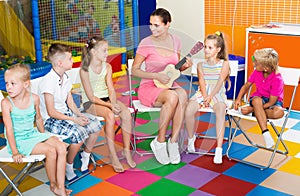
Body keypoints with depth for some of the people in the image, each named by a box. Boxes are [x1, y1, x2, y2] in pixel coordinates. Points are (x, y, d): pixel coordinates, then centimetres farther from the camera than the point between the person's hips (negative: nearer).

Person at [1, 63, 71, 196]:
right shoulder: (6, 103, -15)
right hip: (19, 140, -5)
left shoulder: (34, 98, -3)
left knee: (61, 147, -13)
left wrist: (44, 136, 20)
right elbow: (9, 128, -17)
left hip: (33, 135, 5)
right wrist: (15, 152, -19)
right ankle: (53, 185, 2)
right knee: (51, 151, -22)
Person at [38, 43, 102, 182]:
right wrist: (74, 119, -23)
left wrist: (79, 114, -10)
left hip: (66, 113, 8)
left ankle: (85, 157, 15)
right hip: (50, 120, -8)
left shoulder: (66, 78, 5)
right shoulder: (48, 81, -22)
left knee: (96, 125, -5)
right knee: (79, 133, -30)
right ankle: (68, 167, -9)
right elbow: (51, 112, -22)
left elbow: (70, 103, 9)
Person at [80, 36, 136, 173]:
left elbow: (111, 89, -2)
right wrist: (109, 105, -25)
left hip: (106, 99, 5)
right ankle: (113, 156, -24)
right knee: (110, 115, -33)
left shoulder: (107, 67, 4)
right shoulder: (85, 70, -13)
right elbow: (91, 96, -16)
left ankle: (127, 150, -11)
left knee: (126, 113, -22)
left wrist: (114, 103, -22)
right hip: (90, 103, -5)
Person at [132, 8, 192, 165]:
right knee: (172, 97, -36)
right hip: (149, 87, -4)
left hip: (169, 85, 4)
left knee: (182, 95, -32)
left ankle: (173, 142, -23)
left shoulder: (175, 41, 4)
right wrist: (156, 76, -19)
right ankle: (159, 142, -20)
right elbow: (134, 70, -8)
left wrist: (184, 66, -6)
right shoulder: (146, 43, -10)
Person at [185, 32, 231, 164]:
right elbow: (202, 82, 2)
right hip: (202, 93, 2)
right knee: (189, 110, -28)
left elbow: (220, 82, -5)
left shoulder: (224, 64, 7)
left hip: (217, 94, -2)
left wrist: (210, 96, -18)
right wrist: (205, 96, -16)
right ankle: (191, 138, 0)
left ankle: (219, 149, -35)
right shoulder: (201, 65, 15)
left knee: (221, 112, -36)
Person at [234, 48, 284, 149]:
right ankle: (265, 133, -36)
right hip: (259, 98, 3)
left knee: (279, 112, -39)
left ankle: (252, 111, -21)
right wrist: (238, 99, -13)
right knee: (256, 100, -37)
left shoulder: (277, 79, -24)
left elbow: (271, 103, -24)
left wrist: (252, 109, -28)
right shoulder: (256, 72, -10)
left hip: (273, 101, -3)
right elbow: (245, 86, 4)